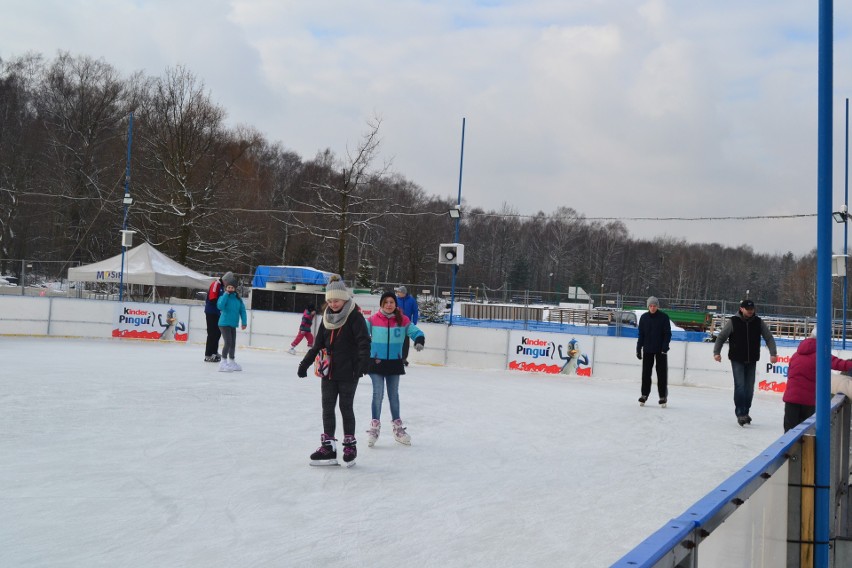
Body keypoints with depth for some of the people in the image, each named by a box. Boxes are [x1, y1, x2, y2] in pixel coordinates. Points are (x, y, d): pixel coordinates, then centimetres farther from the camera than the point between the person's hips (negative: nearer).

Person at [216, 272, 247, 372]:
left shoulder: (238, 299, 4)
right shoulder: (223, 297, -9)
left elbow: (242, 310, 5)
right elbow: (220, 306, -28)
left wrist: (244, 322, -2)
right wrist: (226, 294, -22)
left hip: (233, 325, 6)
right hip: (224, 324, -6)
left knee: (233, 344, 16)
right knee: (228, 343, -14)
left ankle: (231, 362, 31)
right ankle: (223, 363, -7)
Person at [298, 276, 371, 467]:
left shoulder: (354, 316, -11)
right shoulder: (327, 317, 9)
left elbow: (363, 341, -19)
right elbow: (318, 344, 16)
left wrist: (363, 361, -34)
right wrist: (305, 363, 16)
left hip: (348, 372, -6)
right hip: (328, 371, 6)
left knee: (346, 407, 2)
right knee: (327, 408, 7)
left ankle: (350, 445, 16)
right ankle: (328, 447, 14)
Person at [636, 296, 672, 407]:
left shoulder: (664, 317, -6)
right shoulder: (644, 317, 2)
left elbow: (668, 334, -6)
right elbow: (641, 335, 7)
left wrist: (664, 348, -14)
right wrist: (638, 349, 4)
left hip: (660, 350, -2)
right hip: (647, 350, 2)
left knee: (662, 374, 2)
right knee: (646, 373, 5)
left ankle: (663, 396, 8)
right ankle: (644, 394, 14)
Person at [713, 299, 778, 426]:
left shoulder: (758, 322, 2)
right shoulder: (733, 321, -5)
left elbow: (769, 338, 5)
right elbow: (721, 337, -1)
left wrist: (773, 353, -7)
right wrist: (716, 352, -11)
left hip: (752, 361, 3)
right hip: (737, 360, -3)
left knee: (749, 388, 5)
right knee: (740, 386, -12)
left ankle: (745, 412, 18)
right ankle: (740, 413, -8)